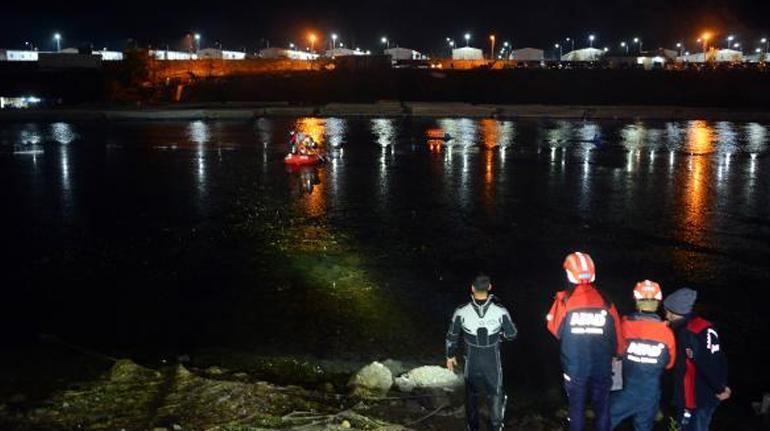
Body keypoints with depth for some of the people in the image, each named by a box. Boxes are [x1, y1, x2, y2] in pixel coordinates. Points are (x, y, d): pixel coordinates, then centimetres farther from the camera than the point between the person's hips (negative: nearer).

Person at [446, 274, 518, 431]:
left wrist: (450, 355, 12)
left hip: (472, 362, 1)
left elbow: (452, 336, -4)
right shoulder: (500, 311, -20)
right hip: (493, 362, -1)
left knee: (471, 395, 22)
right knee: (495, 395, 17)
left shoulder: (461, 312, -19)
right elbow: (512, 334, -6)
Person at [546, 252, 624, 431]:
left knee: (576, 408, 13)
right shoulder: (606, 304, -9)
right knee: (602, 408, 14)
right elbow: (618, 339, -3)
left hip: (574, 368, -1)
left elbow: (555, 330, -1)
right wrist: (615, 353, 17)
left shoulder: (564, 301, -15)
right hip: (601, 367, 1)